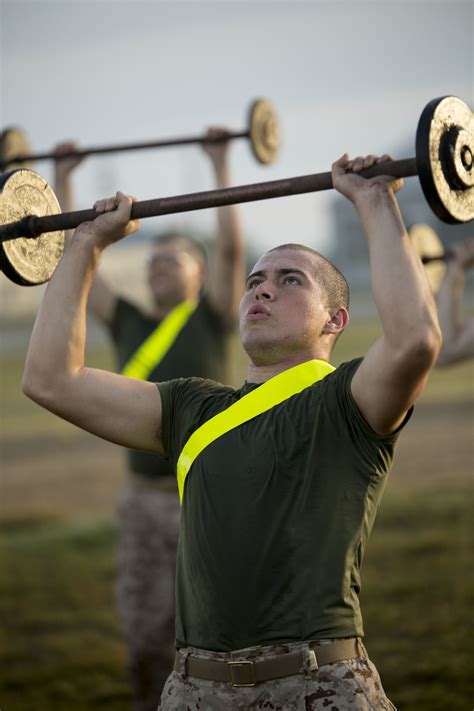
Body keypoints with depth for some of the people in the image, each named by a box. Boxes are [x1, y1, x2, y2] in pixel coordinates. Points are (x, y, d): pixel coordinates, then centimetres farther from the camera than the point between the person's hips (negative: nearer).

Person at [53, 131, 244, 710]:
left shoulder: (212, 320, 0)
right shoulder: (129, 325, 10)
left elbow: (229, 248, -12)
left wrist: (221, 167, -13)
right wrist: (63, 181, 12)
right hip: (145, 499, 4)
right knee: (144, 630, 9)